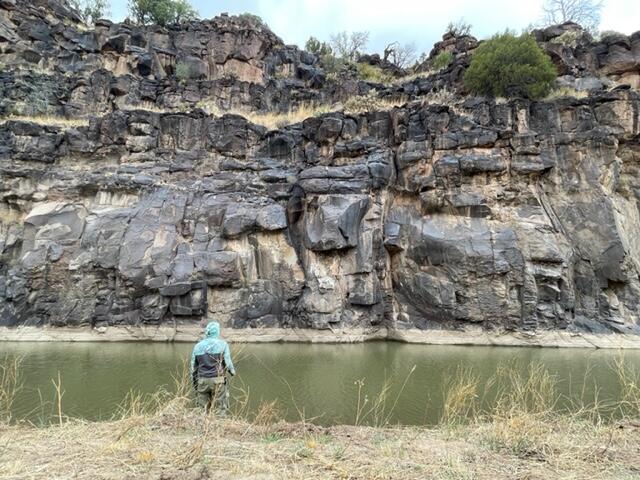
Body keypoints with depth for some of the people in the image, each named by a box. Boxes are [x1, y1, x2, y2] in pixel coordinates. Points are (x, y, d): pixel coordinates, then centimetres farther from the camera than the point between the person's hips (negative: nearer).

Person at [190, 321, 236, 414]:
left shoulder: (198, 346, 7)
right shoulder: (222, 344, -4)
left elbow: (193, 367, 11)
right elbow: (228, 362, -6)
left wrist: (195, 384, 22)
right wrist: (232, 371, 16)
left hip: (202, 381, 4)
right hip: (218, 381, -3)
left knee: (203, 409, 12)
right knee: (221, 408, 4)